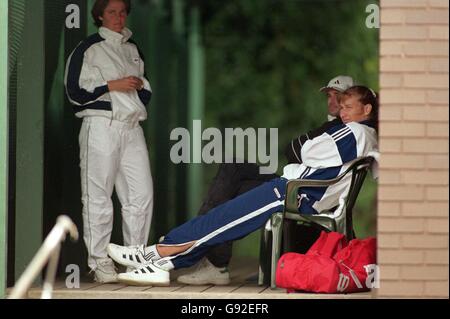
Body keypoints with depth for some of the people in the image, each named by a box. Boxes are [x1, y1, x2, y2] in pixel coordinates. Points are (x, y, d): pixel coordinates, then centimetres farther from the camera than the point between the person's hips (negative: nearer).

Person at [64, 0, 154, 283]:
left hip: (132, 127, 6)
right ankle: (100, 262, -2)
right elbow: (75, 91, -5)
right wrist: (114, 85, -9)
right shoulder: (89, 48, 1)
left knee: (142, 194, -2)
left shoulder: (133, 49, 19)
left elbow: (145, 87, 30)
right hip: (101, 126, -6)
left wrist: (140, 87, 8)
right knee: (98, 196, -6)